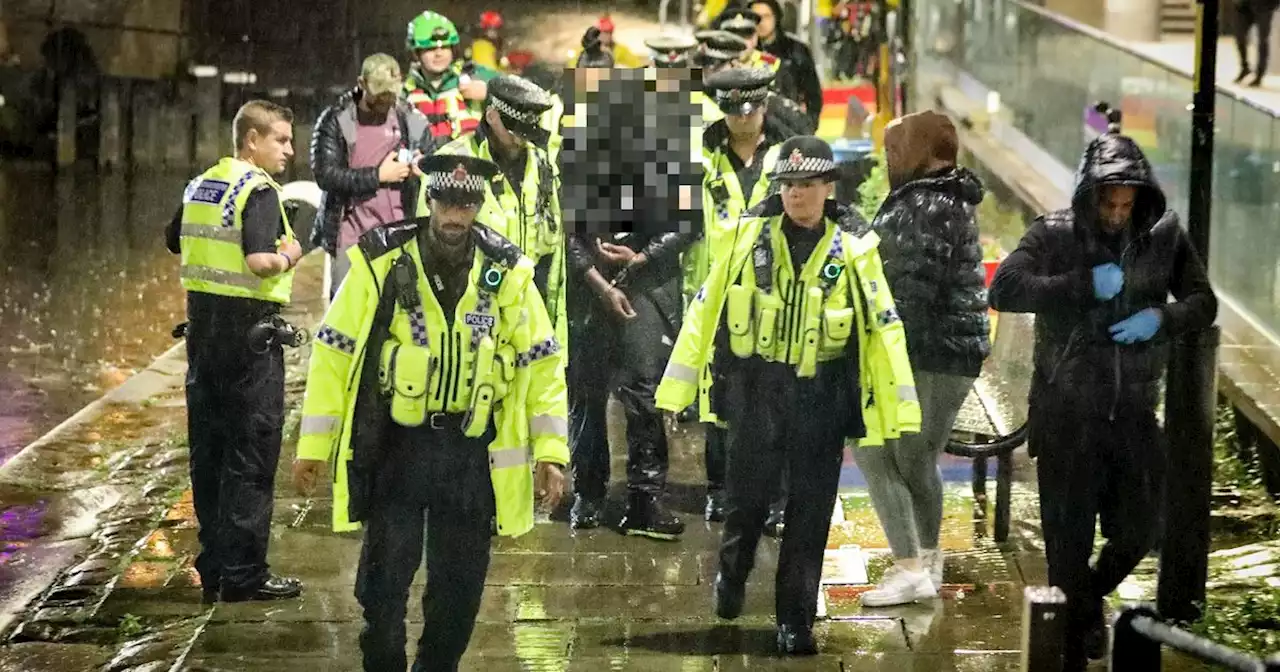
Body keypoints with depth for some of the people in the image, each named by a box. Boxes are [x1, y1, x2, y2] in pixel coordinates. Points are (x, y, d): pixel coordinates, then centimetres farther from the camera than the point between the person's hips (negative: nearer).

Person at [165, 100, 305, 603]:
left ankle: (213, 567, 18)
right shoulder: (259, 191, -14)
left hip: (203, 323, 8)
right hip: (249, 326, -8)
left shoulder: (200, 186, 11)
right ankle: (244, 574, 1)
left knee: (209, 448, 12)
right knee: (252, 453, -1)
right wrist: (288, 258, -7)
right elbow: (259, 261, -25)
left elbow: (176, 244, 22)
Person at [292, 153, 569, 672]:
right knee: (384, 580, -1)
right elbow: (334, 353, -2)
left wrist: (550, 451, -1)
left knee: (460, 584, 10)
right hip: (394, 446, -2)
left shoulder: (507, 274, -1)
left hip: (472, 452, 2)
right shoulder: (380, 263, -7)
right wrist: (313, 446, -3)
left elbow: (542, 363, 5)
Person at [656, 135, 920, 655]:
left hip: (823, 393, 0)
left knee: (810, 514, 4)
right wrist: (674, 389, -1)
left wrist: (901, 408, -5)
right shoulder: (749, 235, -2)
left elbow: (884, 327, -1)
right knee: (747, 496, 7)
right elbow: (706, 308, 1)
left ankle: (795, 622, 15)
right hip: (756, 387, 0)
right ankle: (732, 573, 38)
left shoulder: (853, 247, -3)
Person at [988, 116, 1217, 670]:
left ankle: (1090, 598, 40)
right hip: (1067, 415, -3)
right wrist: (1084, 284, -29)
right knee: (1069, 539, 5)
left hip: (1133, 412, 3)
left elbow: (1203, 302, 4)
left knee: (1139, 529, 9)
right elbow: (1003, 290, -23)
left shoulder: (1164, 235, -1)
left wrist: (1162, 319, -17)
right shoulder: (1054, 235, -10)